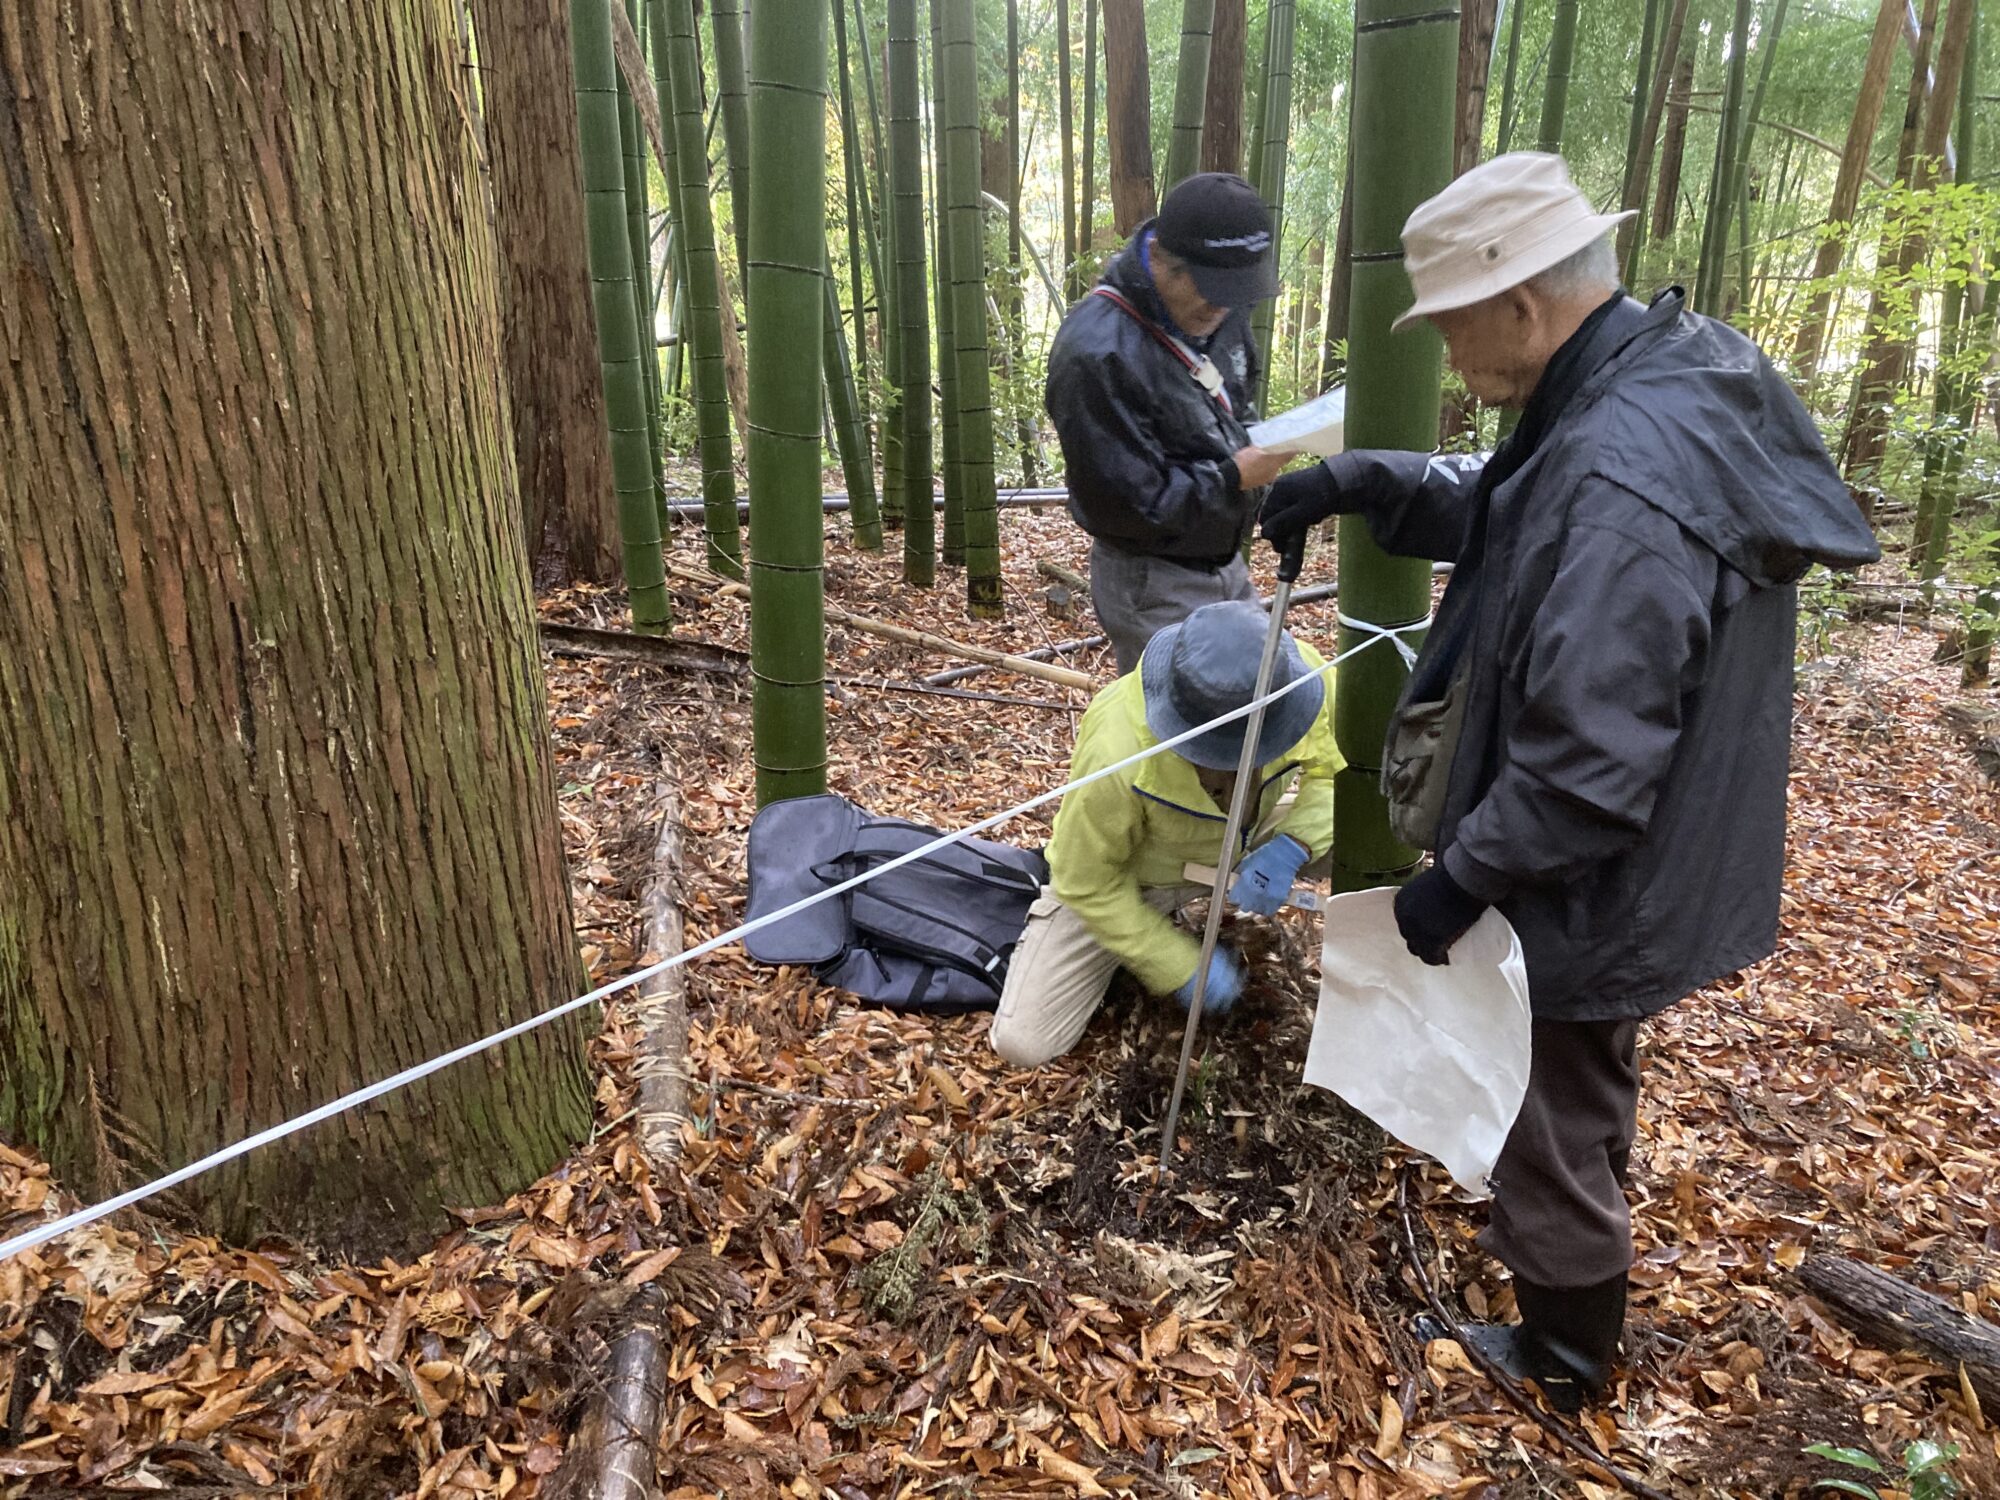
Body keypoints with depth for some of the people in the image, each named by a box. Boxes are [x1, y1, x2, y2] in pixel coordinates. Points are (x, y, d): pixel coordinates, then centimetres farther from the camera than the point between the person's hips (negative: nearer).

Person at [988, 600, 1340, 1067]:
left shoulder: (1303, 675, -29)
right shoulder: (1118, 751, -40)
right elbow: (1087, 883, -24)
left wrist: (1291, 847, -32)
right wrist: (1184, 967, -21)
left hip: (1242, 841, 4)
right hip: (1124, 873, -3)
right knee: (1023, 1043, -13)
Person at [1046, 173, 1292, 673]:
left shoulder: (1217, 309, 0)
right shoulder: (1097, 354, -26)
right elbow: (1122, 506, -24)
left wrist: (1254, 441, -2)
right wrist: (1233, 477, -23)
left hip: (1224, 563, 8)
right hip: (1154, 588, -8)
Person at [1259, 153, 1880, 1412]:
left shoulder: (1619, 477, -34)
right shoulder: (1680, 370, -2)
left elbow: (1588, 761, -32)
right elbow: (1508, 519, 11)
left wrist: (1461, 876, -20)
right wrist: (1369, 483, -3)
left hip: (1601, 884, -10)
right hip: (1646, 853, 10)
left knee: (1561, 1116, 13)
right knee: (1587, 1084, 31)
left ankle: (1560, 1359, 38)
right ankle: (1564, 1246, 57)